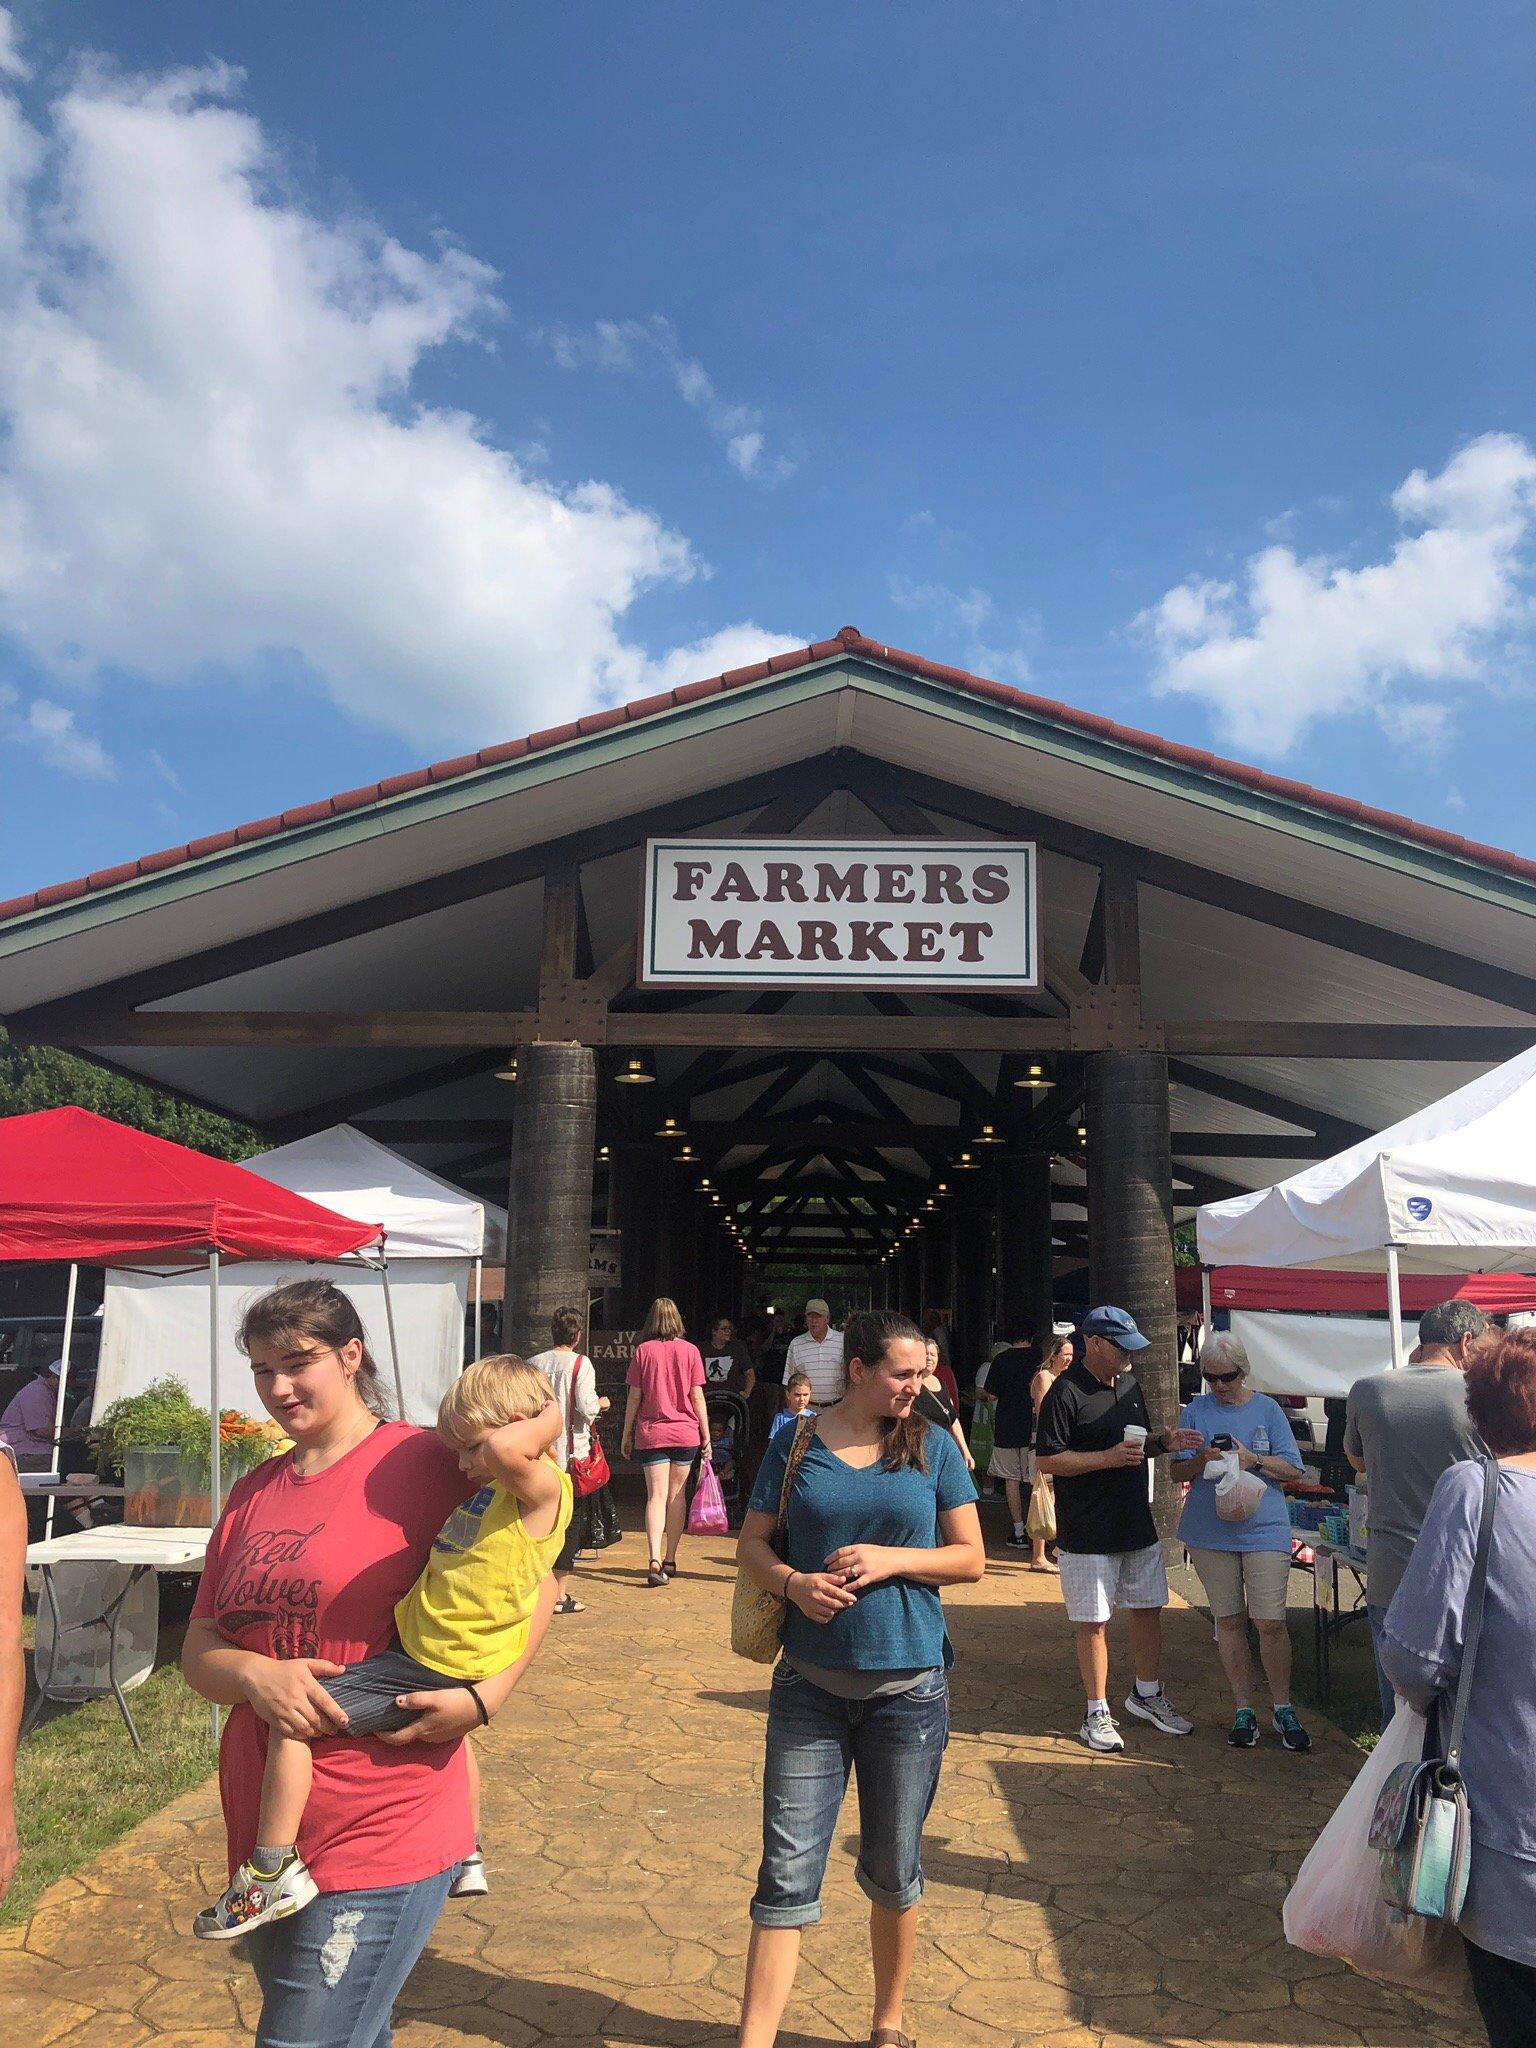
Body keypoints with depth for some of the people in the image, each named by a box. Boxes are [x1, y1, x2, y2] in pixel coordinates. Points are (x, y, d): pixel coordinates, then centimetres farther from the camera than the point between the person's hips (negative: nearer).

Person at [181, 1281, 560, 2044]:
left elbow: (534, 1586, -4)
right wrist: (256, 1675, -13)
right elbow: (200, 1649, 8)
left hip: (380, 1839, -7)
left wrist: (484, 1696, -18)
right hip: (265, 1834, 7)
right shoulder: (253, 1495, 8)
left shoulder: (422, 1463, -10)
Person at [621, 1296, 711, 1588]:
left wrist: (626, 1434, 9)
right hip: (685, 1432, 1)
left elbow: (634, 1397, -1)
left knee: (656, 1496, -2)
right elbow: (697, 1396, -1)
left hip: (650, 1432, -1)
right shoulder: (690, 1350, -1)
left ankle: (655, 1560, -17)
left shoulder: (643, 1350, -3)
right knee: (677, 1496, 12)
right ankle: (670, 1560, 19)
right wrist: (706, 1435, 6)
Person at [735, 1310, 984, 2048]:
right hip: (809, 1683, 0)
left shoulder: (931, 1445, -1)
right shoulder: (797, 1443, -1)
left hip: (908, 1685, 1)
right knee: (786, 1874, 0)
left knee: (893, 1870, 15)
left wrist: (890, 1559, -15)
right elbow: (751, 1543, 5)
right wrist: (793, 1581, -15)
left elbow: (971, 1558, 0)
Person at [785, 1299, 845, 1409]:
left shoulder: (842, 1341, 4)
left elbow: (851, 1377, 7)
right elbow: (789, 1382, 11)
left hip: (836, 1407, -1)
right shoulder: (795, 1344, 8)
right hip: (807, 1408, 1)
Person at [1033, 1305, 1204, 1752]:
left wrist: (1164, 1442, 0)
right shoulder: (1066, 1392, -16)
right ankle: (1097, 1713, 17)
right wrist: (1108, 1458, -23)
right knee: (1093, 1623, 2)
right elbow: (1047, 1460, -18)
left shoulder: (1130, 1385, 10)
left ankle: (1147, 1694, 36)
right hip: (1087, 1533, -7)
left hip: (1138, 1526, 7)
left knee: (1148, 1610, 17)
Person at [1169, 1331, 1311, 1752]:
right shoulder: (1196, 1410, 5)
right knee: (1228, 1621, 8)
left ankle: (1282, 1709, 13)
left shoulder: (1268, 1410, 2)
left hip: (1264, 1530, -2)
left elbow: (1293, 1470, -1)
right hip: (1211, 1532, 2)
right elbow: (1176, 1471, 3)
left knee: (1270, 1622, -5)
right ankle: (1244, 1709, 19)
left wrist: (1252, 1460, -16)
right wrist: (1202, 1460, -17)